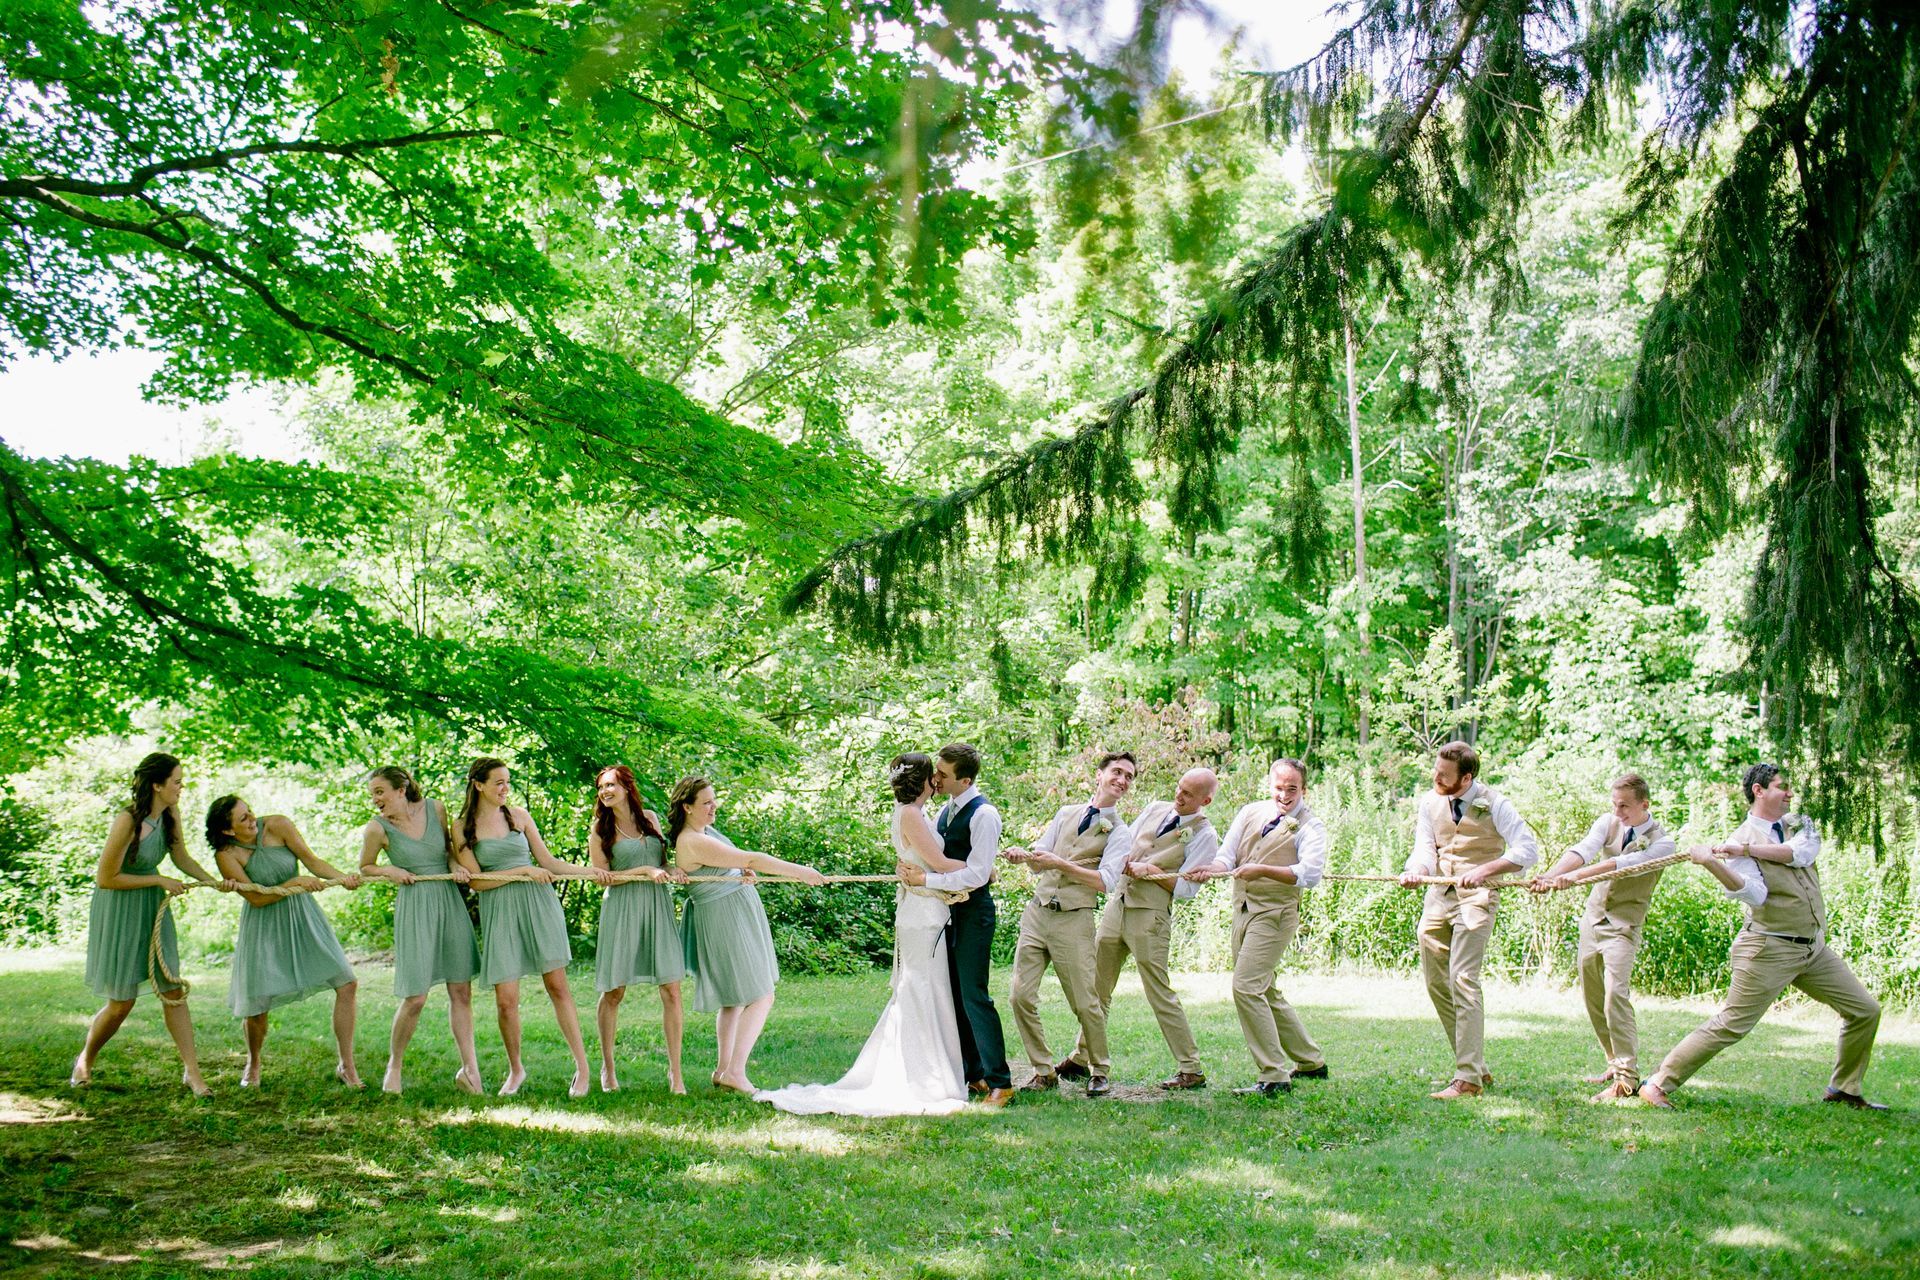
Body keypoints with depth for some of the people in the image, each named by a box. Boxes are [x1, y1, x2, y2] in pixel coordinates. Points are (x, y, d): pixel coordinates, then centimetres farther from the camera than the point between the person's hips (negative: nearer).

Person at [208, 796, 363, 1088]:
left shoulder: (277, 826, -12)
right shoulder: (227, 855, -16)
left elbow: (311, 859, -13)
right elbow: (256, 898, -17)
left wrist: (342, 877, -29)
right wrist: (296, 882, -29)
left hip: (302, 914, 2)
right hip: (264, 926, -2)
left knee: (347, 983, -6)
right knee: (256, 1005, -3)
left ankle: (346, 1066, 5)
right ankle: (253, 1064, 30)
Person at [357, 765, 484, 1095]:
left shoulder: (435, 808, 0)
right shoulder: (377, 828, -7)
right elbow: (364, 869, 8)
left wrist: (455, 865, -3)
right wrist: (389, 871, -10)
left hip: (450, 903, 3)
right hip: (414, 909, -3)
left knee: (461, 992, 5)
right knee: (415, 997, -5)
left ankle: (469, 1069, 12)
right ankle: (394, 1067, 16)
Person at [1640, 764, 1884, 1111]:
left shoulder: (1796, 823, 8)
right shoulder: (1741, 840, -9)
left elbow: (1803, 851, -15)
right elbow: (1754, 893, -26)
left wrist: (1746, 850, -24)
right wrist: (1711, 864, -42)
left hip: (1814, 947, 7)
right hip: (1770, 949, -7)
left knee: (1865, 1011, 9)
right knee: (1730, 1026, -9)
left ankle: (1845, 1089, 25)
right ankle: (1657, 1084, -4)